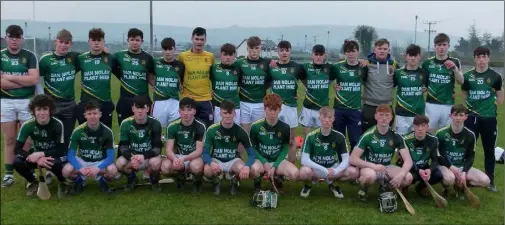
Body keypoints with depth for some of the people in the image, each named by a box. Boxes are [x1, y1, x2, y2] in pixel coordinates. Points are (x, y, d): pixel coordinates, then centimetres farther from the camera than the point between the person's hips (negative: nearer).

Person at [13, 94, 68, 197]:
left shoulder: (57, 124, -23)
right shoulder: (28, 125, -17)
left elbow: (62, 150, -23)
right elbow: (17, 149, -18)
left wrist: (41, 154, -34)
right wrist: (37, 158, -34)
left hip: (54, 155, -3)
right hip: (37, 155, 3)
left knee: (56, 164, -38)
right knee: (17, 162, -27)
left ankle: (62, 182, -2)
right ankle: (32, 182, 5)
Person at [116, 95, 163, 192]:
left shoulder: (155, 123, -15)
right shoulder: (126, 123, -10)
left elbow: (157, 148, -17)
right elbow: (123, 146, -11)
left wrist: (144, 156, -36)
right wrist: (131, 157, -33)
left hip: (149, 156, -2)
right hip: (132, 155, 2)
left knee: (155, 162, -36)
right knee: (119, 164, -29)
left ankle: (154, 181, 1)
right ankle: (132, 179, 7)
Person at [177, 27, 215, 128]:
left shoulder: (210, 56, 4)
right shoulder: (182, 56, -1)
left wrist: (212, 91, 9)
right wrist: (180, 89, -2)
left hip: (206, 100, 1)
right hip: (188, 100, -1)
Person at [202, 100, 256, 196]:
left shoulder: (240, 131, -12)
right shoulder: (212, 130, -14)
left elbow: (251, 153, -14)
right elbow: (205, 153, -15)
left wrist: (247, 166, -37)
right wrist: (211, 163, -40)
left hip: (233, 161, 1)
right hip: (216, 160, 0)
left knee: (243, 169, -33)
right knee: (207, 170, -34)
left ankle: (233, 183, 4)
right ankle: (216, 183, 3)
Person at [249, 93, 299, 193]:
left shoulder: (285, 127, -7)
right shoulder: (255, 126, -11)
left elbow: (285, 149, 0)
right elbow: (252, 148, -3)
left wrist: (274, 166, -12)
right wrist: (264, 163, -16)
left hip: (277, 160, 2)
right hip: (261, 159, -2)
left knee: (295, 174, -26)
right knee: (254, 169, -38)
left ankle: (277, 178, 9)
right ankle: (257, 183, 0)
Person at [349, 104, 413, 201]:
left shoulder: (396, 136, -6)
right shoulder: (368, 135, -14)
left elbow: (408, 160, -10)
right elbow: (352, 159, -18)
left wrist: (401, 174, -31)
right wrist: (373, 166, -30)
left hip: (387, 167, 4)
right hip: (369, 167, -4)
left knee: (408, 178, -23)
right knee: (370, 175, -39)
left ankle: (385, 186, 8)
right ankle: (363, 190, -3)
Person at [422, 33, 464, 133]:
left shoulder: (454, 62, 3)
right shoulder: (427, 63, 4)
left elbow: (461, 82, -9)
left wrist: (455, 68, -24)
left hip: (448, 105, 0)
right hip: (431, 104, 0)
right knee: (429, 133, 0)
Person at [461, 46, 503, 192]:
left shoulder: (495, 76, 0)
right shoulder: (468, 76, 1)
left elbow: (500, 97, 12)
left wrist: (491, 105, 1)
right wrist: (469, 106, -2)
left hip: (489, 118, 0)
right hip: (471, 117, 0)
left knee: (489, 150, 8)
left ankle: (490, 181, 19)